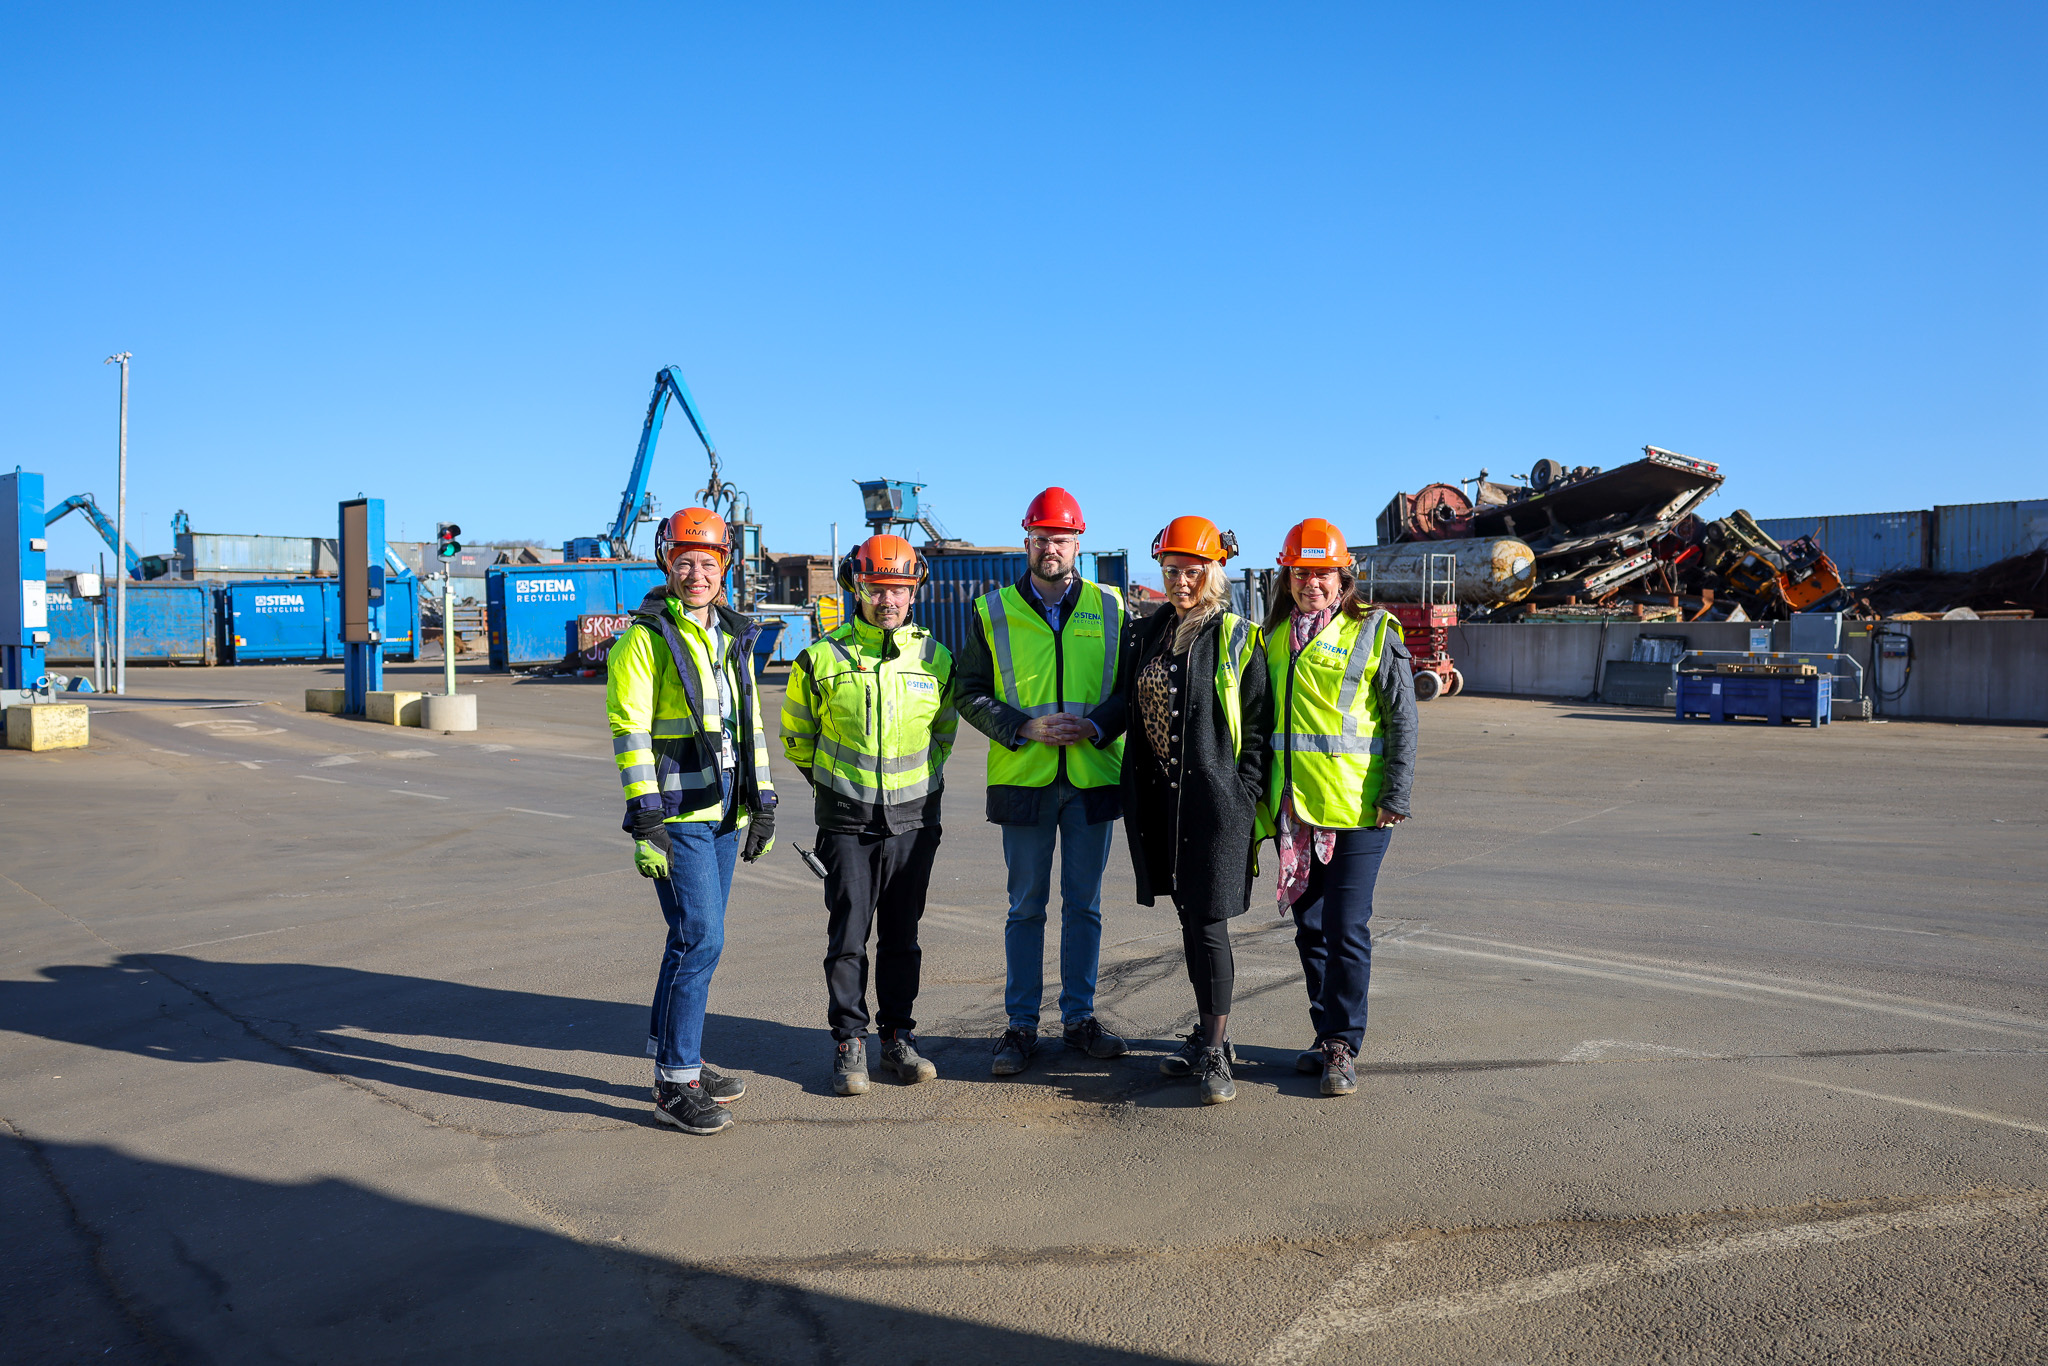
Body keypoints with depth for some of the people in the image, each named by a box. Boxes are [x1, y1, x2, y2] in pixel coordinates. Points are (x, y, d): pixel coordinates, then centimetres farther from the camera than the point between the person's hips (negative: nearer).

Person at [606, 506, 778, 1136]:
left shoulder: (732, 637, 14)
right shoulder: (644, 638, -8)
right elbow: (629, 731, -12)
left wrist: (762, 802, 14)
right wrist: (647, 820, -18)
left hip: (723, 812, 7)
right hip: (676, 816, -7)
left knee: (698, 938, 12)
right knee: (700, 938, -10)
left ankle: (676, 1058, 25)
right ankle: (674, 1084, -1)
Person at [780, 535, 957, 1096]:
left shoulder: (935, 659, 3)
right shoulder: (823, 658, -3)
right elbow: (797, 732, 11)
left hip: (914, 818, 2)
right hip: (848, 822, -2)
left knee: (902, 935, 9)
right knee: (848, 934, -1)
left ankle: (898, 1036, 21)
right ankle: (849, 1043, 11)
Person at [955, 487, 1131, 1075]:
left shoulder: (1109, 608, 5)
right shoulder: (994, 611, 3)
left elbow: (1134, 685, 8)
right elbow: (970, 692, 3)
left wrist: (1098, 725, -11)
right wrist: (1024, 727, -12)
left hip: (1093, 778, 1)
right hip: (1024, 778, -1)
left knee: (1085, 905, 10)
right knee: (1026, 907, 6)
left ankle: (1079, 1017, 23)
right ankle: (1022, 1025, 16)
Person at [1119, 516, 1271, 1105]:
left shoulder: (1236, 639, -5)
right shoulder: (1147, 634, 11)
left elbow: (1257, 727, -5)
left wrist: (1244, 801, -12)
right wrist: (1136, 800, 13)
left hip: (1215, 800, -6)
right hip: (1162, 797, 6)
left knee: (1208, 921, -6)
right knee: (1188, 917, 13)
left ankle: (1215, 1055, 4)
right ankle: (1208, 1034, 26)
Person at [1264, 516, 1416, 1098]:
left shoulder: (1374, 631, -2)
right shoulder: (1275, 635, 12)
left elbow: (1402, 719, -4)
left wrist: (1396, 797, -10)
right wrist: (1265, 792, 15)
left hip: (1355, 808, -5)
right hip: (1294, 808, 5)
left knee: (1346, 928, -5)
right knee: (1310, 926, 12)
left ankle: (1344, 1046, 8)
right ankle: (1327, 1034, 25)